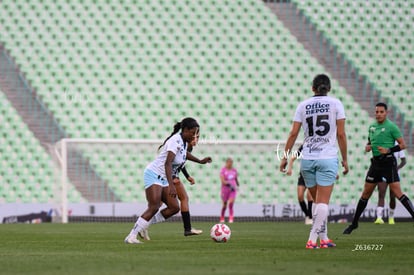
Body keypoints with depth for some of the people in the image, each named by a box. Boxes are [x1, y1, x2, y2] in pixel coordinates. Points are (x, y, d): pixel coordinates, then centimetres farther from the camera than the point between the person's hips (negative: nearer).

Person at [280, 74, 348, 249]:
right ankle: (312, 240, -12)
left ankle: (324, 238, 19)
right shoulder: (335, 104, 0)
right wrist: (345, 159, 5)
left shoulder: (303, 105, 5)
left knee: (317, 200, 16)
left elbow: (293, 133, 1)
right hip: (328, 158, -3)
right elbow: (341, 134, -2)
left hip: (307, 158, 3)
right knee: (323, 202, -2)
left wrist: (285, 156, 7)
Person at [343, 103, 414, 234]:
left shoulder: (391, 126, -9)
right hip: (376, 162, 6)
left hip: (388, 162, -6)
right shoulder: (372, 127, 11)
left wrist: (389, 150, -21)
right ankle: (354, 223, 17)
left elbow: (402, 144, -9)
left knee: (397, 192, -15)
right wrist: (368, 147, 4)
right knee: (366, 194, 10)